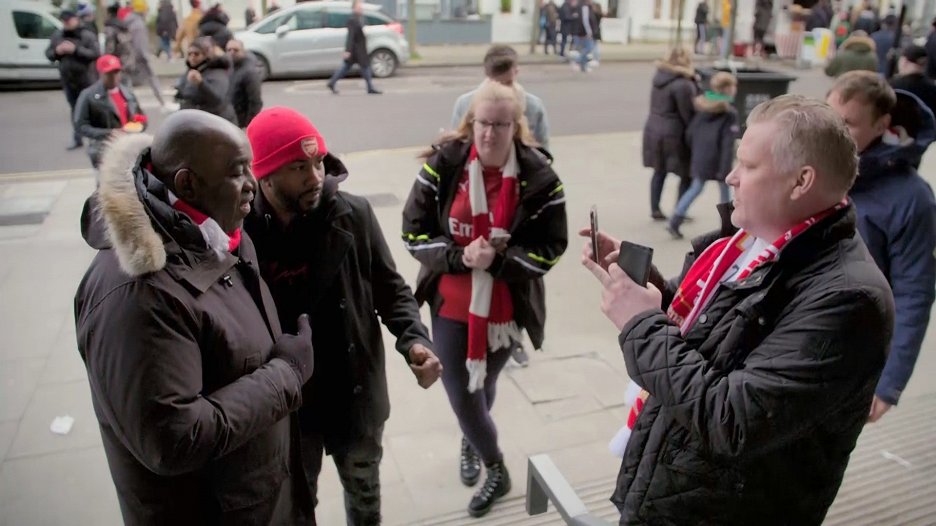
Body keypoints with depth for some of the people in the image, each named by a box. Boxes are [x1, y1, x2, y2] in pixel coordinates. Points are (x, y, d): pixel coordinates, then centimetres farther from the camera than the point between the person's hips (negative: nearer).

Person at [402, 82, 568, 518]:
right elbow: (414, 233, -7)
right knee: (460, 394, 7)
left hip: (506, 309, 0)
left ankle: (471, 442, 51)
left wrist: (498, 260, -23)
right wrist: (458, 256, -23)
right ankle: (496, 470, 36)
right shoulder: (442, 165, -11)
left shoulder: (539, 177, -12)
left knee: (483, 387, 19)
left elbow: (550, 247, -8)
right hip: (451, 305, 1)